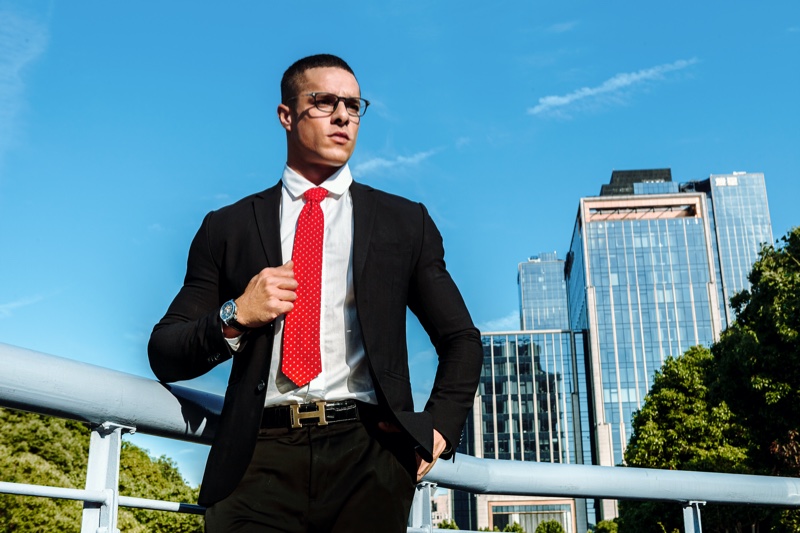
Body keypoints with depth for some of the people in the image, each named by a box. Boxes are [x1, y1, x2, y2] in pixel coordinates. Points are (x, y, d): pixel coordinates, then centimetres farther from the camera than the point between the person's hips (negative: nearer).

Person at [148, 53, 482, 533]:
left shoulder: (405, 222, 14)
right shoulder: (228, 228, 12)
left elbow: (461, 339, 18)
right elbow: (164, 356, 11)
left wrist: (440, 428, 3)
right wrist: (235, 317, -7)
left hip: (368, 454, 1)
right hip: (262, 455, 0)